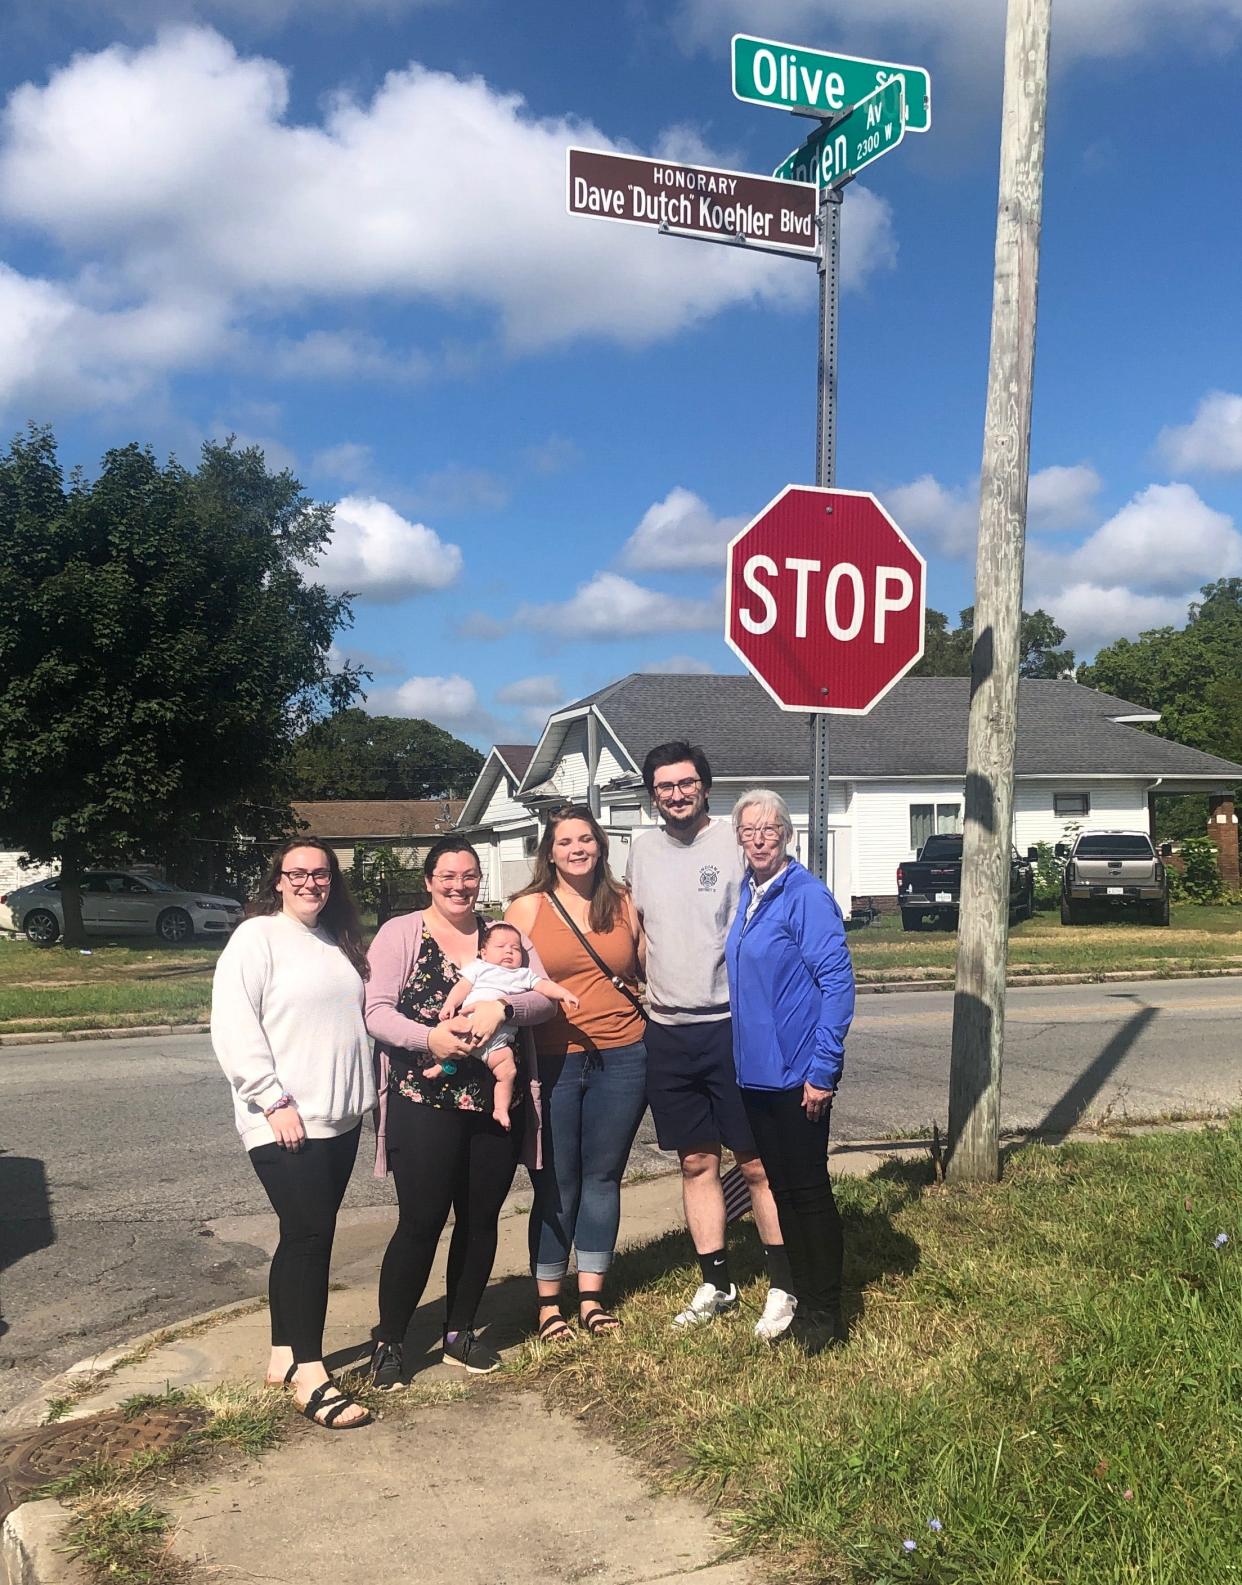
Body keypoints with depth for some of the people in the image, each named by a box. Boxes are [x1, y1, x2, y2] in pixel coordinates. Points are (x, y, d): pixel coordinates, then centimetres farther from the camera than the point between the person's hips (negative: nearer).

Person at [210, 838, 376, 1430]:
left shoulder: (338, 942, 14)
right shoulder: (257, 937, -8)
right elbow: (233, 1027, -16)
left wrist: (364, 1091, 17)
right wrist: (274, 1101, -19)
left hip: (339, 1117, 7)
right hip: (284, 1123, -7)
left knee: (306, 1236, 12)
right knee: (310, 1234, -10)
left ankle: (284, 1353, 23)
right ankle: (310, 1375, -3)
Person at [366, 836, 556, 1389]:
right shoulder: (401, 933, 0)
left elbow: (544, 997, -1)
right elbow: (377, 1012, -9)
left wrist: (502, 1006, -21)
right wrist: (430, 1038, -25)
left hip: (497, 1103, 4)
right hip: (424, 1103, -4)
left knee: (480, 1220, 12)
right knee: (421, 1223, -3)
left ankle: (460, 1333, 28)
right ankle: (388, 1343, 13)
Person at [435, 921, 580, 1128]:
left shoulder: (524, 975, 23)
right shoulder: (479, 968, 19)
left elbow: (544, 986, 12)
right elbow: (462, 987, 9)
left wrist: (564, 993, -5)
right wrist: (449, 1004, -8)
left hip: (497, 1039, 1)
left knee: (507, 1069, -13)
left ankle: (501, 1109, 1)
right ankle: (441, 1064, -2)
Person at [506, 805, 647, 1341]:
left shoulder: (623, 904, 7)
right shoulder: (527, 908, 1)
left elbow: (645, 970, 15)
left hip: (621, 1057, 2)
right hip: (554, 1061, -2)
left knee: (603, 1176, 9)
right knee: (557, 1184, 4)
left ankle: (591, 1296, 21)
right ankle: (548, 1302, 16)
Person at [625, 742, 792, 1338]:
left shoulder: (734, 842, -8)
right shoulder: (643, 847, 9)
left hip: (730, 1025, -5)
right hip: (667, 1031, 5)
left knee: (757, 1162, 2)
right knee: (697, 1162, 13)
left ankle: (781, 1287, 15)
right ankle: (716, 1284, 25)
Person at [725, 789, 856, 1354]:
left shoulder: (807, 895, -14)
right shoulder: (745, 895, 9)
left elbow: (837, 981, -18)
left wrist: (823, 1070, -20)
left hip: (797, 1072, -8)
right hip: (755, 1069, 8)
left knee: (808, 1190, 1)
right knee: (780, 1188, 15)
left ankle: (825, 1317, 14)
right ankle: (802, 1298, 27)